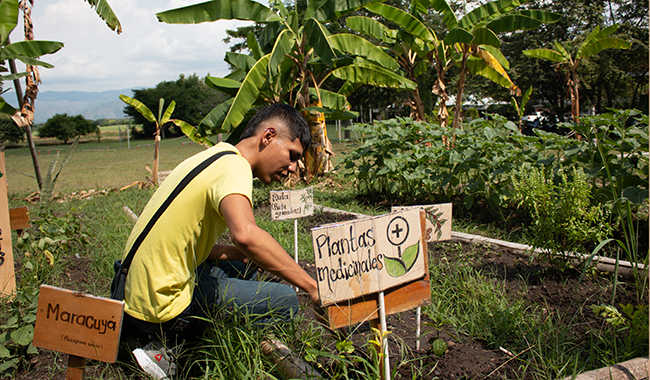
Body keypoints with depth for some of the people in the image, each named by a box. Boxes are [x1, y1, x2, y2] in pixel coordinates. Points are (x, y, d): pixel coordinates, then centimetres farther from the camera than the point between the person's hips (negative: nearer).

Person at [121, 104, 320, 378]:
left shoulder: (215, 157, 12)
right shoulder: (234, 166, -17)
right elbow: (245, 234, -38)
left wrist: (241, 255, 3)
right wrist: (313, 287, -32)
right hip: (164, 311, -9)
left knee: (243, 266, 26)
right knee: (285, 301, -6)